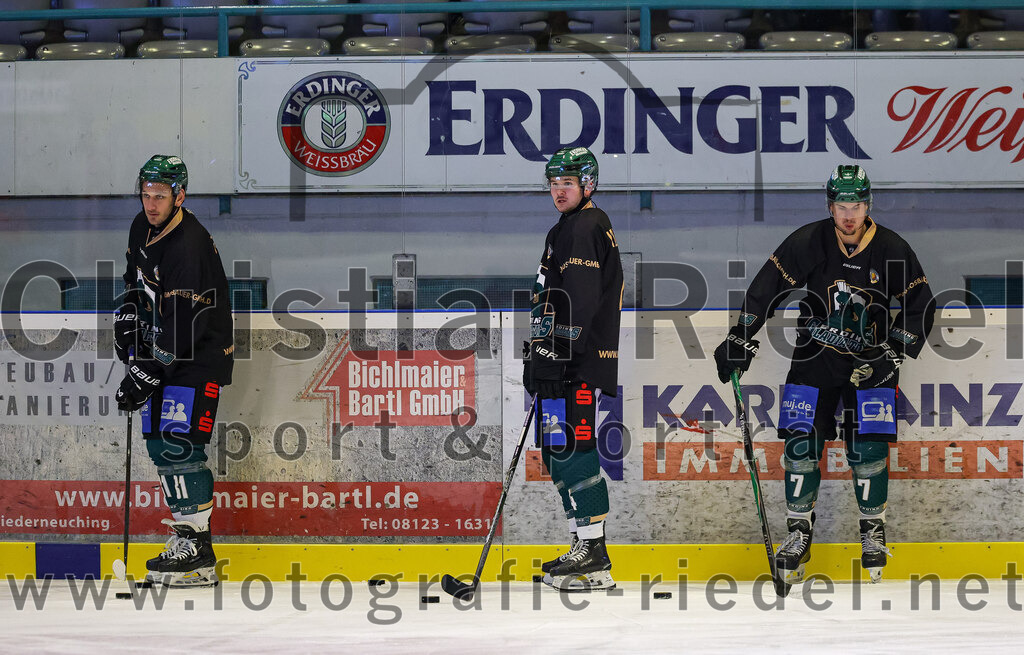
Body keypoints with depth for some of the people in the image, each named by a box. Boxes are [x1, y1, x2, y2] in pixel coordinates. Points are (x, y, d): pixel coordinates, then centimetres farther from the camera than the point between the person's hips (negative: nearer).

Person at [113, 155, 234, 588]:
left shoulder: (189, 247, -25)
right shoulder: (143, 228, 4)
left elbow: (181, 327, -28)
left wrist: (145, 377, -26)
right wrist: (129, 317, 11)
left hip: (200, 356, -10)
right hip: (163, 352, 10)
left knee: (179, 446, -17)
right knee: (158, 445, 8)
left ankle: (198, 555, -17)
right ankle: (187, 535, 16)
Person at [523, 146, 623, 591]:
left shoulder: (585, 228, -11)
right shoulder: (568, 230, 24)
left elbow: (580, 301, -21)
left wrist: (551, 354, -23)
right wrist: (540, 357, 25)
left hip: (580, 363, -11)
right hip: (566, 362, 11)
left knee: (572, 449, -14)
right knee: (559, 452, 13)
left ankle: (594, 556, -16)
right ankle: (584, 548, 18)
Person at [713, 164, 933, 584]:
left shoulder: (891, 250, -9)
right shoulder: (808, 243, -11)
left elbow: (920, 305, -1)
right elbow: (766, 288, -6)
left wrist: (892, 355, -8)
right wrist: (740, 340, -10)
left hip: (868, 362, -1)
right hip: (814, 359, 1)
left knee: (867, 450, -7)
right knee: (801, 445, -5)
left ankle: (873, 534, 10)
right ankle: (799, 535, 8)